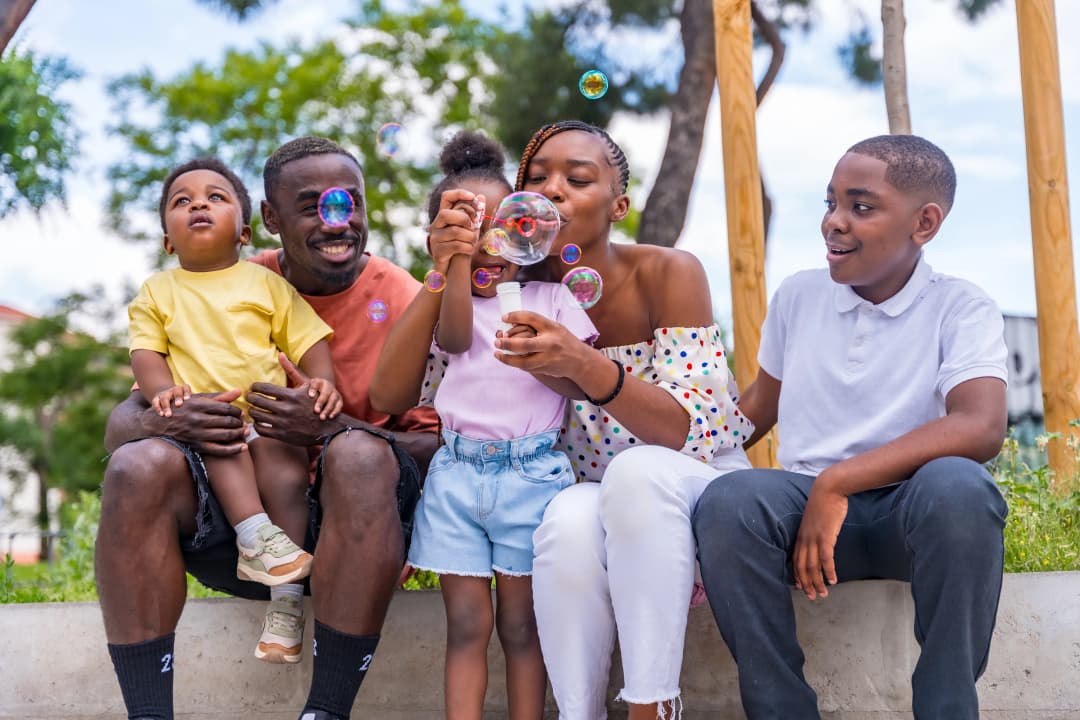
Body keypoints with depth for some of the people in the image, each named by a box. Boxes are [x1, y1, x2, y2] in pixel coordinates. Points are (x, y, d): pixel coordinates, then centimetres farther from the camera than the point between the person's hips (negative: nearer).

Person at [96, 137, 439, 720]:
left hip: (351, 521, -2)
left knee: (361, 455, -33)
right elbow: (121, 423, 2)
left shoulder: (405, 301, -3)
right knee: (138, 465, -24)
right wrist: (164, 422, -23)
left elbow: (442, 448, -10)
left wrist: (331, 428, -27)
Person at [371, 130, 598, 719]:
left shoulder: (550, 299, 9)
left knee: (521, 622, 5)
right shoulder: (444, 301, 9)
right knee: (466, 625, 3)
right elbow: (455, 337, -14)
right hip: (456, 474, 1)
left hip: (533, 474, -1)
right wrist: (457, 258, -18)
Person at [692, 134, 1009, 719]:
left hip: (911, 514, -2)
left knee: (957, 486, -38)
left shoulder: (959, 308, -3)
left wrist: (837, 481, -27)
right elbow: (761, 405, 23)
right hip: (806, 503, 2)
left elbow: (982, 427, -20)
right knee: (728, 501, -32)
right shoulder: (798, 296, 11)